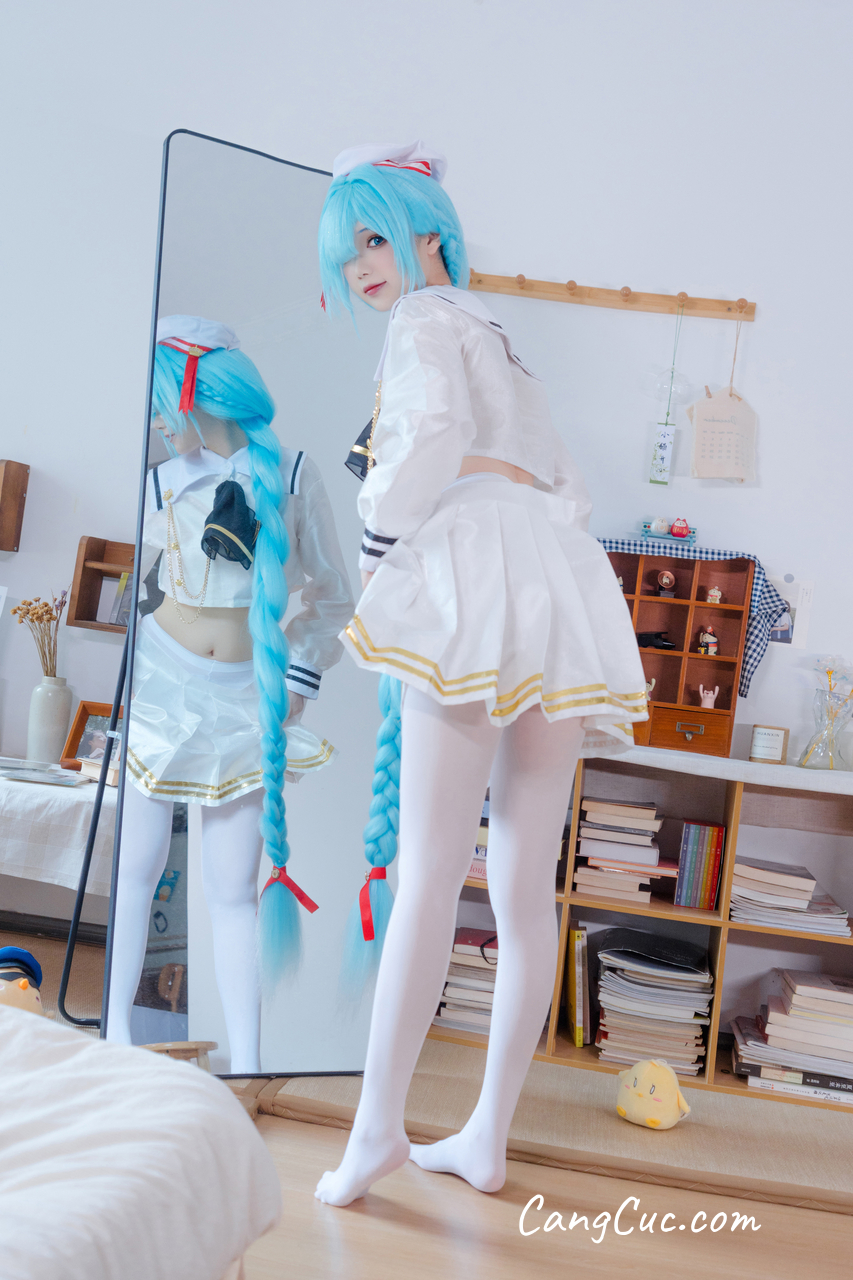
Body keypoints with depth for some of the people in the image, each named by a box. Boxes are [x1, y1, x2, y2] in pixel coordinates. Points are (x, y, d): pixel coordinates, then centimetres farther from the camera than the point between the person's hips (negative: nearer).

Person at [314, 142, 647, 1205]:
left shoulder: (427, 321, 8)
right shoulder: (500, 346, 33)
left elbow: (434, 436, -14)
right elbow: (568, 489, 30)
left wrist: (377, 548, -4)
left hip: (480, 579, -8)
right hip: (563, 593, 8)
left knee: (429, 868, -12)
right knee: (525, 885, 2)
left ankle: (377, 1126, -11)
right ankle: (487, 1138, 9)